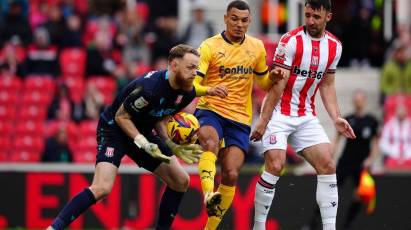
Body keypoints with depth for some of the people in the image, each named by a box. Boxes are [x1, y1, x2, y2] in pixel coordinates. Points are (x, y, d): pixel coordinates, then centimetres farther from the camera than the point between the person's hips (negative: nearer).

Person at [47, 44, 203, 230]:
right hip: (114, 129, -9)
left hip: (142, 132, 9)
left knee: (181, 181, 4)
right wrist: (144, 144, -26)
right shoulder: (149, 87, -31)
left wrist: (173, 147, -6)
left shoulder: (187, 92, -6)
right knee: (102, 188, -26)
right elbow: (121, 117, -21)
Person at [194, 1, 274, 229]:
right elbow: (192, 84, -13)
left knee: (231, 175, -7)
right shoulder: (209, 46, -5)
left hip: (240, 119, 3)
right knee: (211, 144, -37)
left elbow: (263, 82, 21)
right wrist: (209, 90, -35)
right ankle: (208, 195, -54)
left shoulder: (257, 47, 8)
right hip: (210, 110, -3)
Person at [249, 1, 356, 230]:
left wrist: (336, 118, 3)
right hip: (280, 113, -5)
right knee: (275, 166, -17)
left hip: (307, 116, 6)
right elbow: (277, 84, -15)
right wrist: (263, 121, -16)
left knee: (328, 166, -5)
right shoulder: (291, 41, -13)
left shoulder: (334, 46, 4)